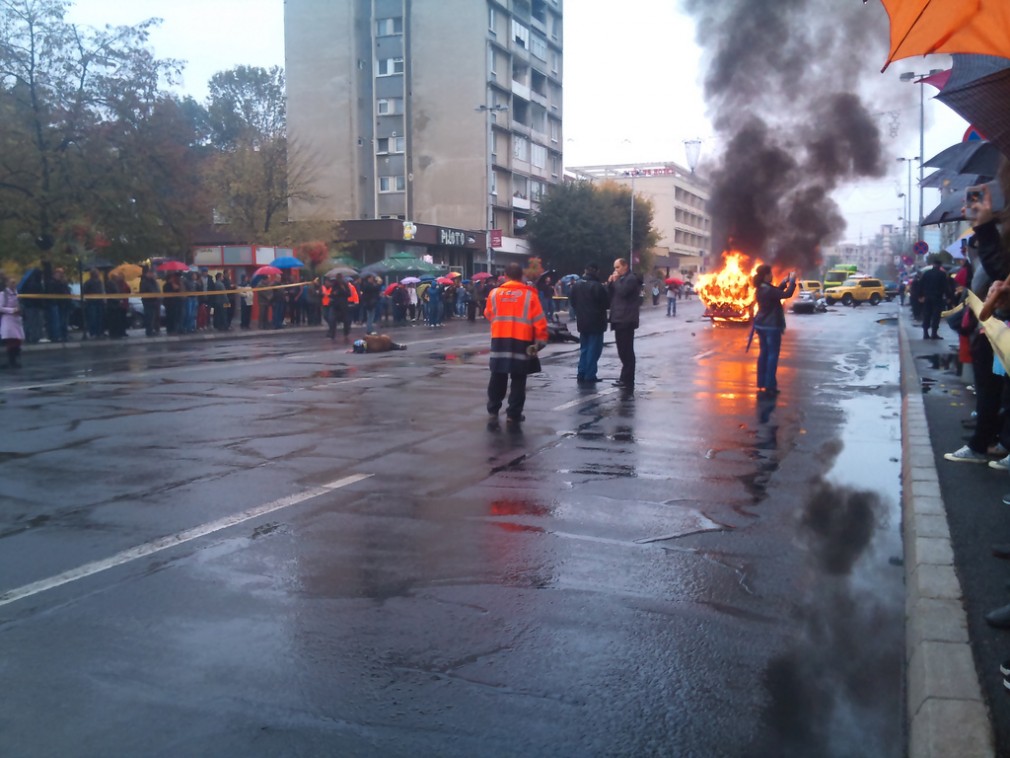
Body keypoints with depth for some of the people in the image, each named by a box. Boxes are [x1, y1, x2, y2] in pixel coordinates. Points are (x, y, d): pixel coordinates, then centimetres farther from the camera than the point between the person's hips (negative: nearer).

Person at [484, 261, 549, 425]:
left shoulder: (495, 293, 3)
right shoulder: (529, 294, -4)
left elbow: (488, 315, 18)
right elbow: (539, 321, -5)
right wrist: (541, 340, 3)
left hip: (499, 340, 2)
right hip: (521, 341, -2)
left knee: (498, 377, 14)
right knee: (518, 379, 5)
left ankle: (493, 410, 19)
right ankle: (514, 414, 5)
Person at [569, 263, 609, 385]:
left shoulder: (577, 285, 4)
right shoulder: (597, 286, -18)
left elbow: (572, 301, 12)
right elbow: (607, 303, -12)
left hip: (582, 321, 7)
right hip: (595, 322, -7)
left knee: (584, 348, 16)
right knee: (594, 349, -1)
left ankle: (581, 374, 13)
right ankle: (589, 376, -2)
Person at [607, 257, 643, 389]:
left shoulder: (631, 278, -9)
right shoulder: (620, 279, 21)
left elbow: (622, 292, -23)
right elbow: (609, 294, 17)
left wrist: (616, 281, -9)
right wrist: (610, 282, 1)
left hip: (626, 320, -10)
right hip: (619, 319, 10)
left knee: (627, 350, -10)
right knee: (623, 350, 14)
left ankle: (628, 381, -11)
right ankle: (625, 378, 21)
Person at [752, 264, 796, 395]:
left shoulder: (761, 288, 6)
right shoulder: (768, 289, -22)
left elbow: (776, 291, 19)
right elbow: (787, 294, -26)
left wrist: (786, 281, 9)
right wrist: (792, 280, -14)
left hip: (761, 325, 9)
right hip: (771, 326, -9)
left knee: (763, 353, 13)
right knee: (772, 354, -3)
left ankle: (761, 384, 16)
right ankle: (769, 386, -3)